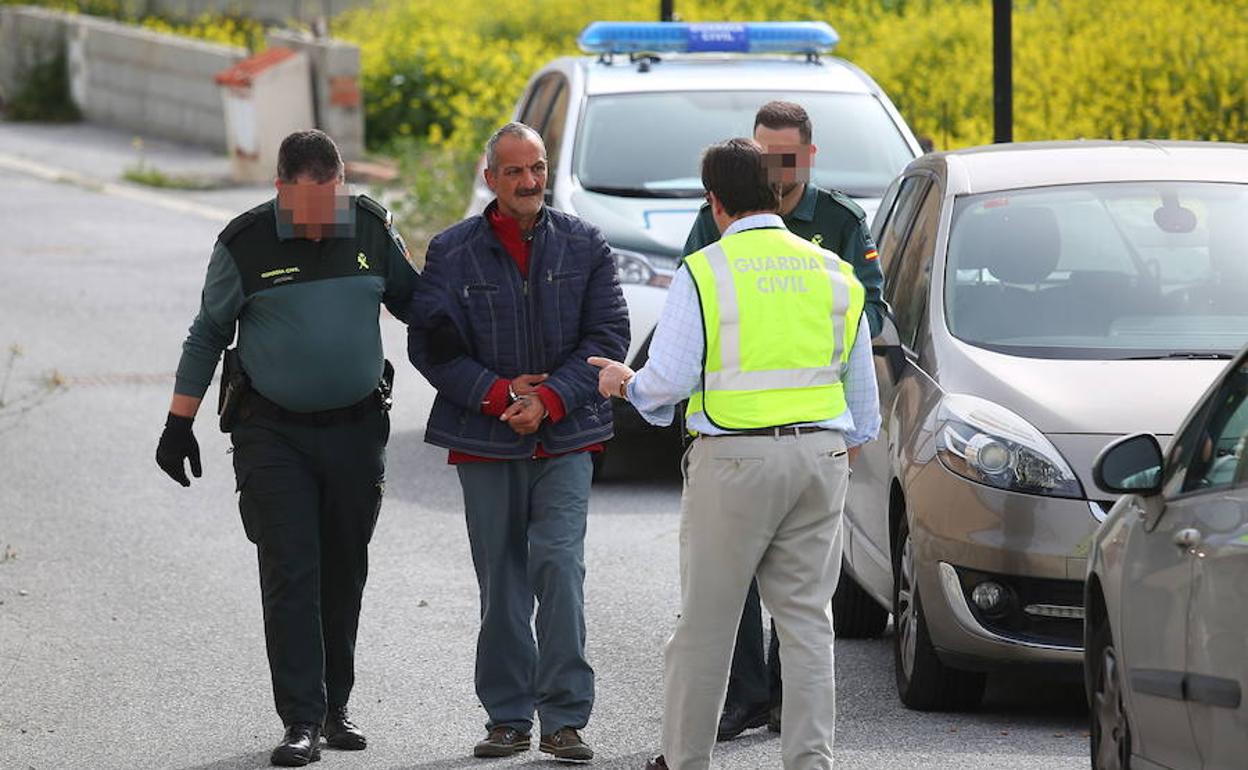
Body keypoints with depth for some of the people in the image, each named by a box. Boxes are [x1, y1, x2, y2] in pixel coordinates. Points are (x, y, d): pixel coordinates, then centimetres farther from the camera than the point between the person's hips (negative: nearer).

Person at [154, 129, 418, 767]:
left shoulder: (373, 229, 1)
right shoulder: (245, 244, -6)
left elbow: (416, 304, 15)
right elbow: (207, 336, 3)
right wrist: (179, 423, 2)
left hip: (357, 428, 3)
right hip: (273, 433, -3)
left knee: (343, 575, 9)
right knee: (290, 576, -8)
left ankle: (334, 708, 21)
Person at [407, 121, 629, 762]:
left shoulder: (583, 246, 4)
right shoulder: (451, 252, 2)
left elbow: (608, 335, 1)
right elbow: (429, 344, 0)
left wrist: (550, 400, -10)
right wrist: (496, 393, -12)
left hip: (565, 440, -1)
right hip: (485, 443, 1)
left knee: (558, 563, -13)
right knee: (500, 581, 5)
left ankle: (565, 716, -9)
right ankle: (509, 718, 14)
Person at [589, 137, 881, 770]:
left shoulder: (703, 273, -7)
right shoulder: (832, 273, 8)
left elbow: (667, 382, -9)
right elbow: (861, 386, 15)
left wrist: (623, 384, 12)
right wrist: (848, 449, 30)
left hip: (734, 459, -4)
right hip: (820, 454, 4)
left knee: (706, 621, 5)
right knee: (807, 619, 8)